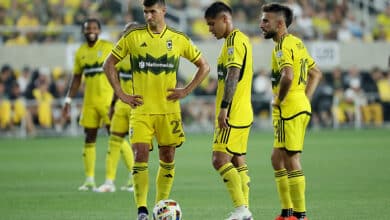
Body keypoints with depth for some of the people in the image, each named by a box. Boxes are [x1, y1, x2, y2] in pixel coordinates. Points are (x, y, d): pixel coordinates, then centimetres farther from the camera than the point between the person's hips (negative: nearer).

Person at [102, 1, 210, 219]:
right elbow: (109, 64, 7)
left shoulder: (179, 39, 3)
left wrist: (186, 91, 1)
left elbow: (204, 66, 11)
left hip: (169, 109, 1)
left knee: (168, 158, 4)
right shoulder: (133, 37, 0)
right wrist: (120, 93, -2)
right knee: (141, 156, -12)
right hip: (141, 109, -1)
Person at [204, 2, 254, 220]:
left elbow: (233, 75, -23)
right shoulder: (242, 39, 18)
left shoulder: (234, 40, -13)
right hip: (243, 112, 10)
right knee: (238, 161, 10)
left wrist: (224, 107, -27)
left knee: (220, 159, -13)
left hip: (233, 113, -10)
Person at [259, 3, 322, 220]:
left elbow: (287, 76, -31)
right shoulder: (297, 42, 16)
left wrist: (279, 100, -17)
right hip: (301, 107, 10)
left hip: (289, 110, -10)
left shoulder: (283, 45, -14)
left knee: (291, 160, -5)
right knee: (278, 159, 15)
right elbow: (316, 73, 25)